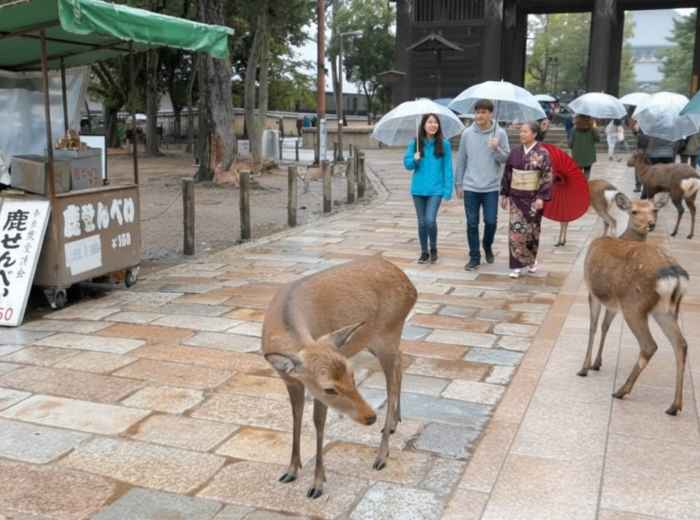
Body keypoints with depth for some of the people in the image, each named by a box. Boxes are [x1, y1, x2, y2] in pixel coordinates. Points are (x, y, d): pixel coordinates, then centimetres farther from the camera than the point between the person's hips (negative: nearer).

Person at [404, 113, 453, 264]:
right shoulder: (415, 143, 0)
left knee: (430, 220, -13)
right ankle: (424, 252, 24)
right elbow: (407, 164, 4)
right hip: (418, 189, 2)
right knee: (422, 222, 9)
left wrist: (448, 189, -7)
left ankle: (433, 248, 12)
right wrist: (414, 159, -18)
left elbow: (448, 168, -3)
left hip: (436, 189, -2)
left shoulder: (444, 144, -4)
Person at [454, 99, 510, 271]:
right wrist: (458, 184, 8)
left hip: (491, 187, -1)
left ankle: (487, 246, 30)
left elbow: (506, 158, -2)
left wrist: (496, 149, -22)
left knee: (491, 221, 1)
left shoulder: (500, 133, -2)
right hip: (470, 187, 1)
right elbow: (461, 160, 7)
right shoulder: (467, 133, 2)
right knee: (472, 224, 4)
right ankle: (474, 257, 14)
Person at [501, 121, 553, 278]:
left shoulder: (542, 153, -7)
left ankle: (531, 260, 30)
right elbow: (507, 174, 10)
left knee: (532, 230, 8)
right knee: (516, 230, -4)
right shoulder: (515, 152, 4)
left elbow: (547, 177, -10)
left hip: (533, 198, -3)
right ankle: (516, 265, 1)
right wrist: (505, 194, 8)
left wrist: (541, 197, -16)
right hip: (516, 197, 3)